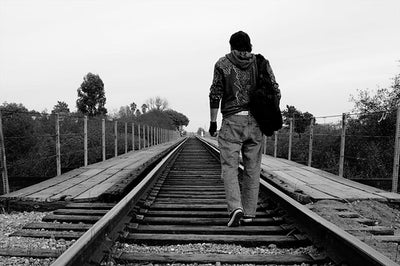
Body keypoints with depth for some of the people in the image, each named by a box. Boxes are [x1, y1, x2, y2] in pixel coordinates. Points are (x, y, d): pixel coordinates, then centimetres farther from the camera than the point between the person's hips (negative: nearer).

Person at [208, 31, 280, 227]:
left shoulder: (223, 63, 4)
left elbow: (215, 94, -1)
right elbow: (274, 90, 2)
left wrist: (212, 121, 4)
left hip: (232, 121, -3)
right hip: (256, 122, 3)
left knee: (229, 166, 3)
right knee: (252, 168, 9)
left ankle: (235, 208, -13)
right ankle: (249, 213, 16)